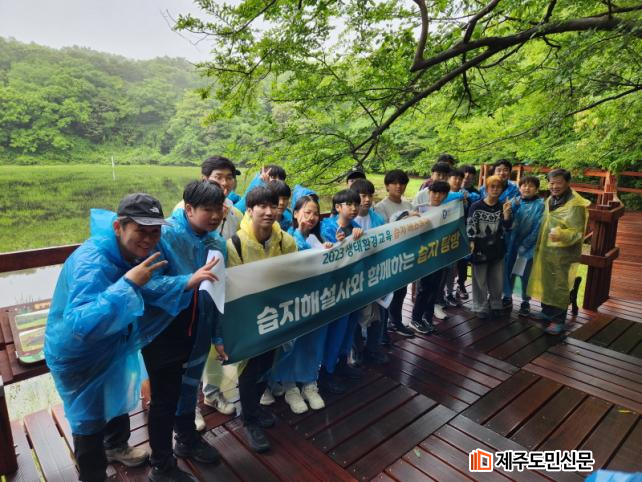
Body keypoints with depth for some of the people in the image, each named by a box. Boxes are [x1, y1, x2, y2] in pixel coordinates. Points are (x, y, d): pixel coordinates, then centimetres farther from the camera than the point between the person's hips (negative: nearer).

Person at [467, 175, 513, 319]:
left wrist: (506, 213, -20)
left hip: (497, 249, 3)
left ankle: (495, 305, 29)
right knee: (480, 280, 6)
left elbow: (507, 227, -4)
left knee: (497, 280, 11)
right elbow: (470, 227, -6)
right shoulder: (476, 206, -6)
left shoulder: (503, 206, 2)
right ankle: (480, 307, 19)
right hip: (480, 249, -3)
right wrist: (471, 244, -12)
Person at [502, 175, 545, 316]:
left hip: (528, 246, -3)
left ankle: (525, 302, 24)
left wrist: (524, 245, -14)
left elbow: (538, 228, -12)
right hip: (511, 244, 3)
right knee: (508, 271, 11)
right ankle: (507, 297, 29)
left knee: (525, 275, 7)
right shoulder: (514, 202, 1)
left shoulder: (540, 205, -9)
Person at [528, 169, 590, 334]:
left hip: (563, 252, -8)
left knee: (559, 286, 1)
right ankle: (547, 312, 33)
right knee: (546, 282, 17)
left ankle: (558, 320, 12)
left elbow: (578, 233, -19)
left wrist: (561, 234, -38)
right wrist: (539, 245, 16)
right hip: (546, 249, 8)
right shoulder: (550, 200, 8)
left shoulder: (575, 204, -18)